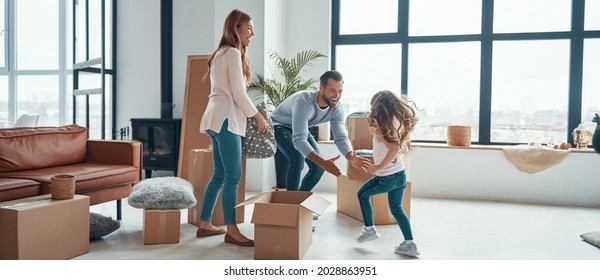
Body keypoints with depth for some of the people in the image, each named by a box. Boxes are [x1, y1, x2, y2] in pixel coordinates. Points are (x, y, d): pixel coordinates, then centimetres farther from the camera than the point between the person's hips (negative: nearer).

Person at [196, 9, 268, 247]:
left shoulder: (221, 53, 22)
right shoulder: (233, 53, -8)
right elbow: (238, 94, -13)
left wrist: (251, 115, 17)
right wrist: (258, 116, -3)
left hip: (217, 119, 10)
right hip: (226, 119, -10)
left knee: (220, 174, 12)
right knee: (233, 175, -8)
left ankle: (205, 224, 18)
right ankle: (231, 230, -4)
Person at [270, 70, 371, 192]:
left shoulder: (337, 109, -20)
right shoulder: (304, 101, -40)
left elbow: (341, 137, -23)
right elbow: (299, 140, -47)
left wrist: (351, 157, -45)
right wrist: (323, 162, -57)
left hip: (301, 130, 6)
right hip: (279, 126, -6)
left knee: (318, 165, -3)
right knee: (298, 158, -30)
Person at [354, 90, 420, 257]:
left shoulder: (380, 127, -16)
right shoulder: (400, 121, 5)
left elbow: (394, 148, -30)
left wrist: (379, 167, -23)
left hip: (386, 178, -7)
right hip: (400, 174, 7)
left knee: (362, 195, 17)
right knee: (396, 208, 18)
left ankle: (369, 229, 20)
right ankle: (409, 244, 15)